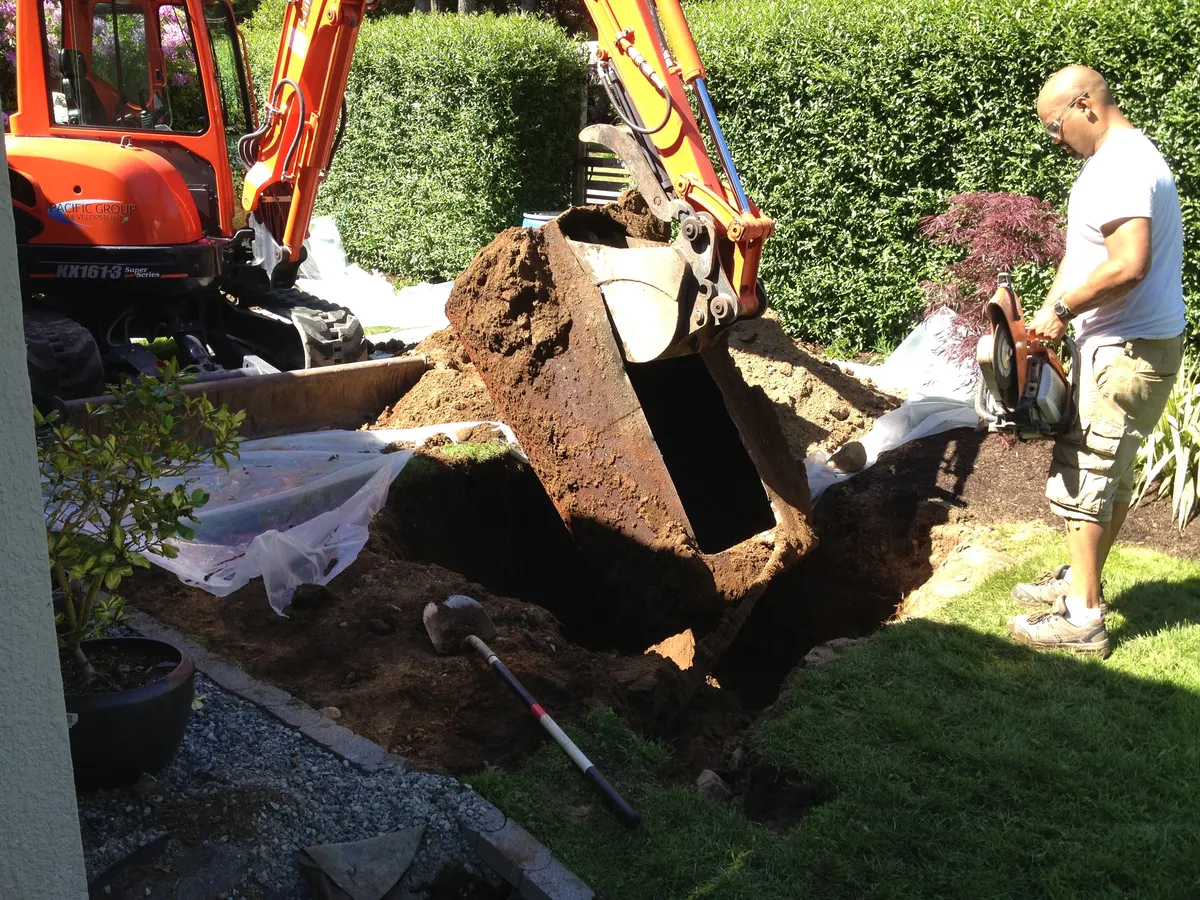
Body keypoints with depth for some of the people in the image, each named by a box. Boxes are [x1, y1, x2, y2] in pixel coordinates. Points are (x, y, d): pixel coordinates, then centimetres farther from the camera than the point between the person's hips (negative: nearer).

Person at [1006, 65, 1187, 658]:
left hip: (1128, 352, -10)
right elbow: (1083, 252, 16)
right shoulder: (1116, 160, 15)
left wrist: (1062, 308, -19)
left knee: (1082, 477, -5)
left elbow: (1128, 263, -31)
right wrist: (1050, 313, 5)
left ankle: (1082, 619, 2)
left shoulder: (1121, 166, -19)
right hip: (1126, 346, 10)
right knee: (1109, 472, 18)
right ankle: (1079, 581, 32)